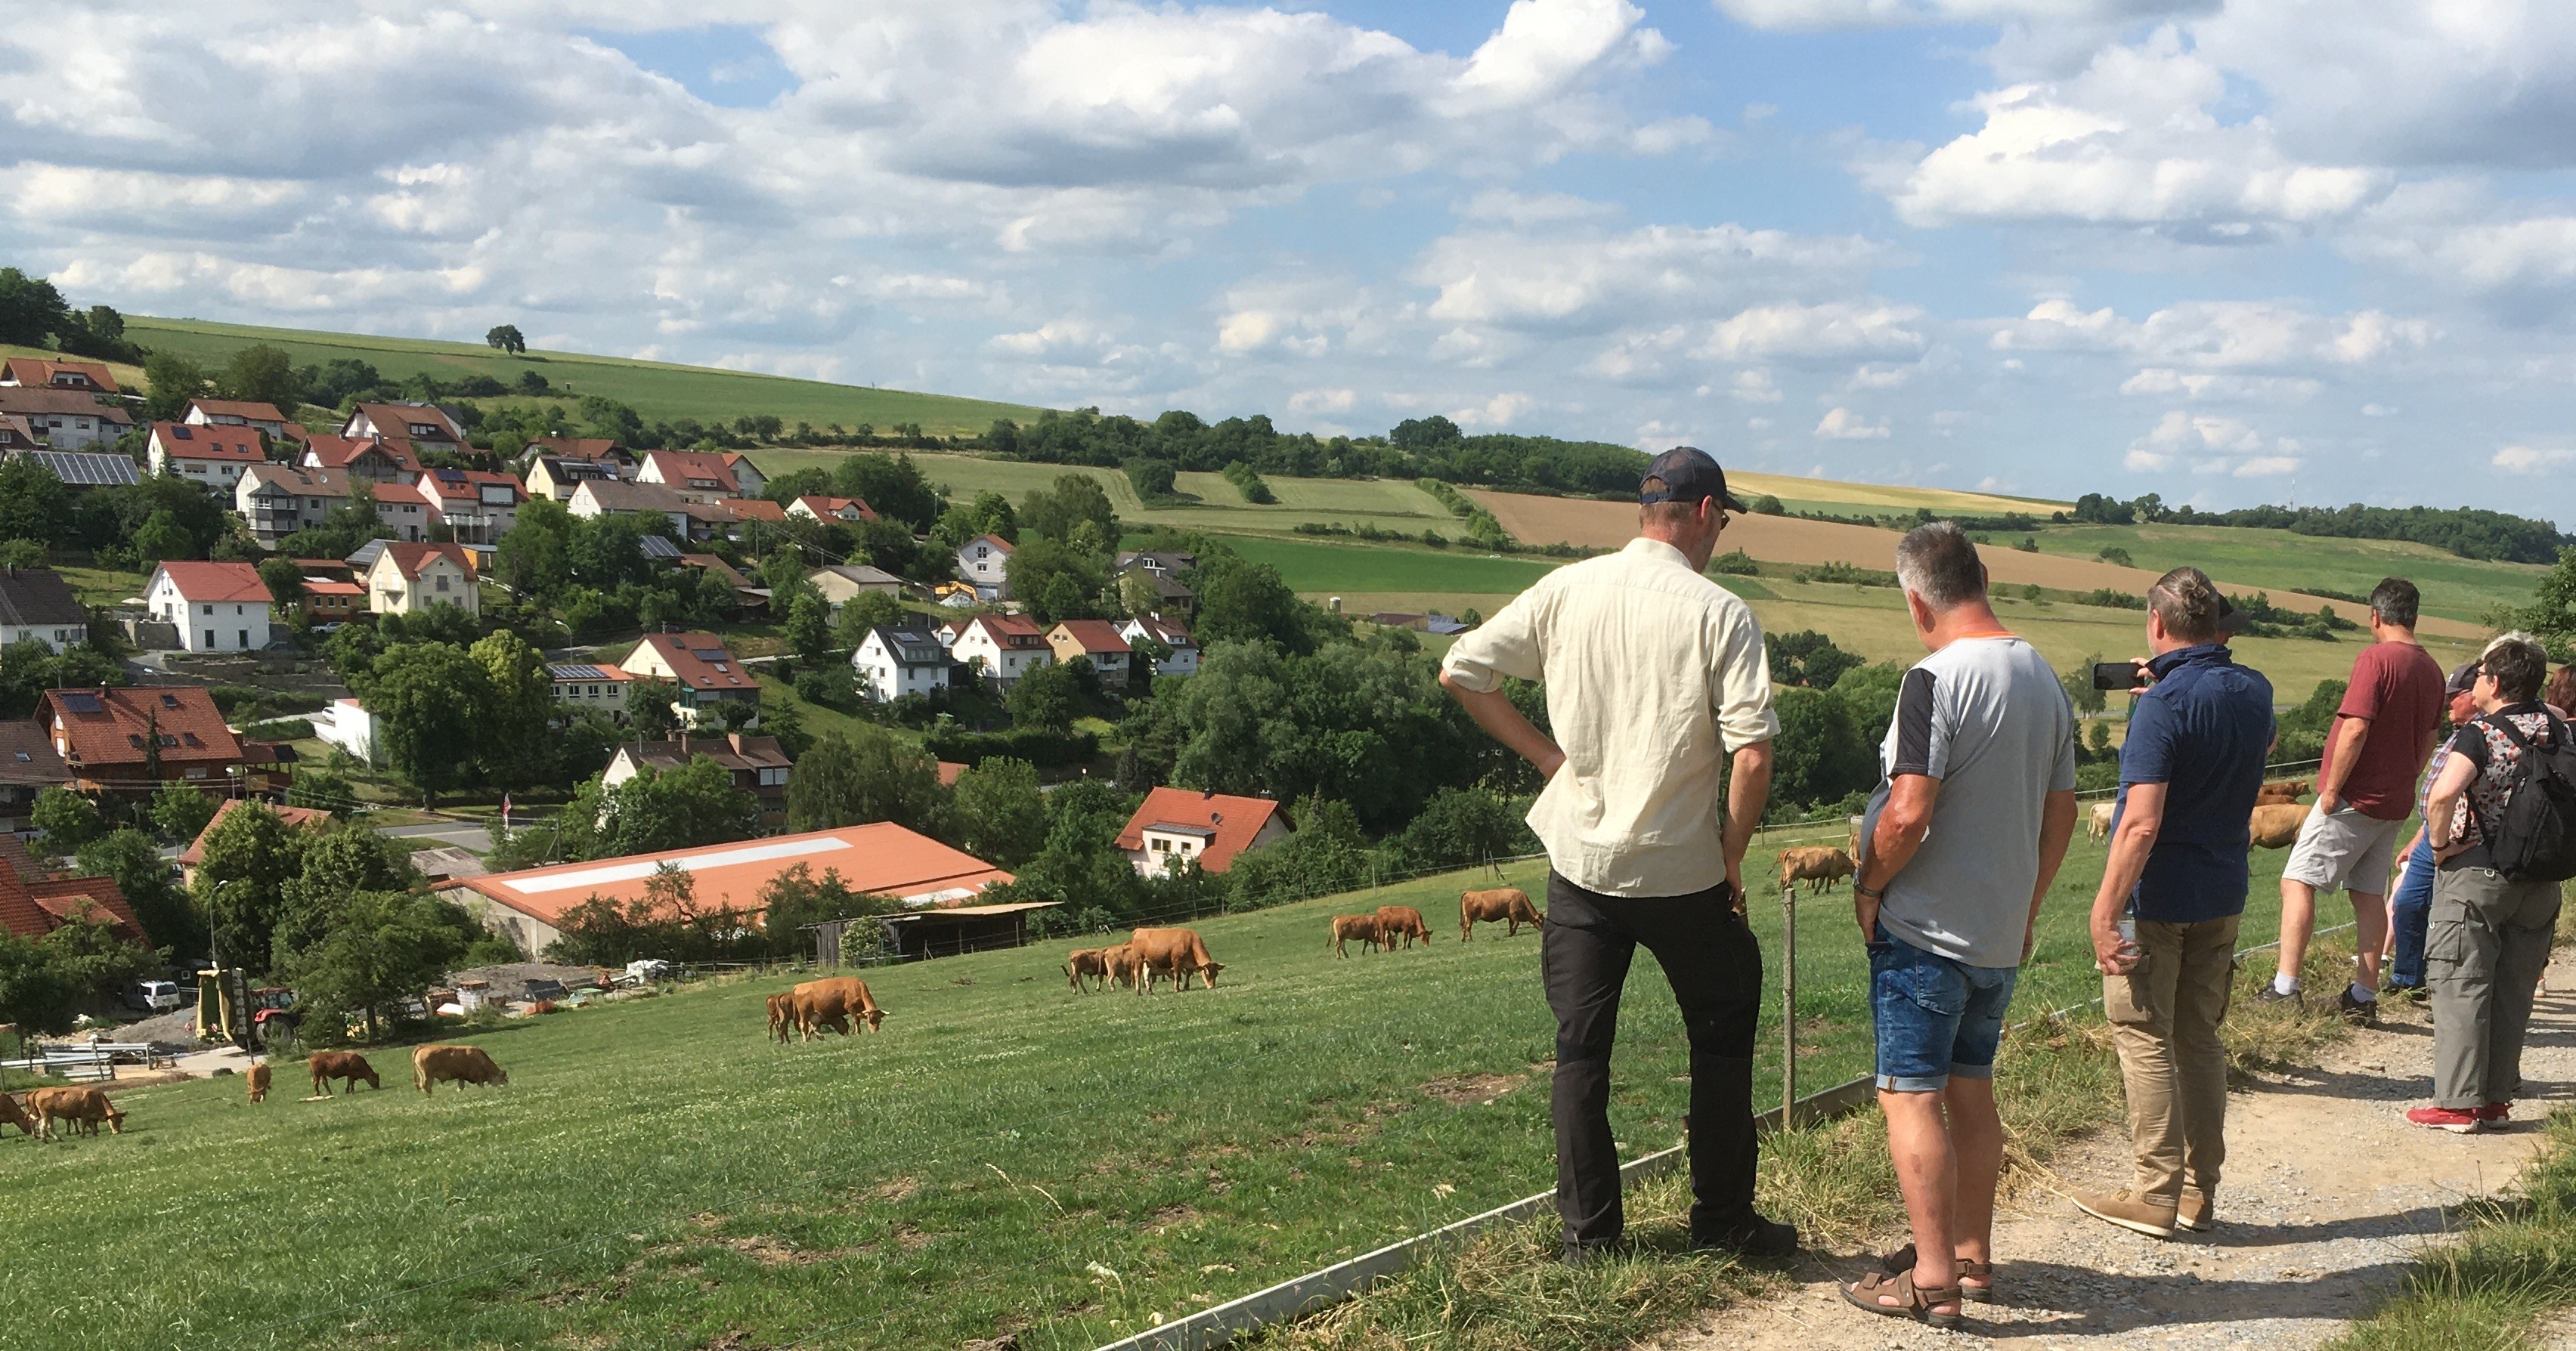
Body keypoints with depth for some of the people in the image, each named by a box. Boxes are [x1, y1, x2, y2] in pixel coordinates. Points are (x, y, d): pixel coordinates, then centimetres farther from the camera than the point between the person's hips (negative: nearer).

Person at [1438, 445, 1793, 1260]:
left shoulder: (1566, 591, -2)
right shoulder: (1719, 612, -12)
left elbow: (1459, 674, 0)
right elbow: (1752, 756, -19)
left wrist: (1543, 752, 7)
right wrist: (1732, 858, -5)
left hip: (1581, 862, 3)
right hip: (1682, 871, -3)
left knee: (1581, 1049, 12)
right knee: (1722, 1039, 16)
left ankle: (1588, 1230, 17)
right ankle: (1723, 1220, 22)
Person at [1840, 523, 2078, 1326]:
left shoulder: (1937, 678, -18)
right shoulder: (2045, 679, 8)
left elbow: (1909, 813, -24)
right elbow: (2061, 816, 14)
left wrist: (1868, 887, -8)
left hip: (1925, 929, -8)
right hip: (2002, 933, 8)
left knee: (1911, 1097, -1)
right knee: (1971, 1091, 17)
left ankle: (1933, 1279, 1)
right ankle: (1974, 1258, 25)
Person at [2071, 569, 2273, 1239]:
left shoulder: (2164, 704, -19)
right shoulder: (2255, 692, 4)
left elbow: (2142, 823, -25)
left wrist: (2105, 910, -23)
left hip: (2160, 895, -7)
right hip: (2224, 893, 7)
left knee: (2144, 1037, 1)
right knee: (2200, 1037, 14)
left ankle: (2156, 1194, 4)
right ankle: (2200, 1191, 20)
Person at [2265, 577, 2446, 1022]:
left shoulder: (2376, 658, -15)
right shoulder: (2430, 669, 10)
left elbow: (2355, 729, -21)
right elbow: (2428, 741, 18)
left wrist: (2332, 789, -15)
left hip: (2357, 797, -8)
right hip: (2396, 802, 8)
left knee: (2298, 881, -5)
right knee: (2370, 894, 12)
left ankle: (2285, 987, -10)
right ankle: (2364, 997, 13)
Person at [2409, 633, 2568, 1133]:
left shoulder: (2481, 735, -16)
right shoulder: (2560, 735, 5)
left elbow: (2443, 794, -31)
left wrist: (2440, 844, -16)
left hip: (2476, 874, -6)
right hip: (2540, 881, 6)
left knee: (2460, 988, 0)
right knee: (2513, 992, 13)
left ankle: (2458, 1103, 1)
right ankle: (2498, 1097, 19)